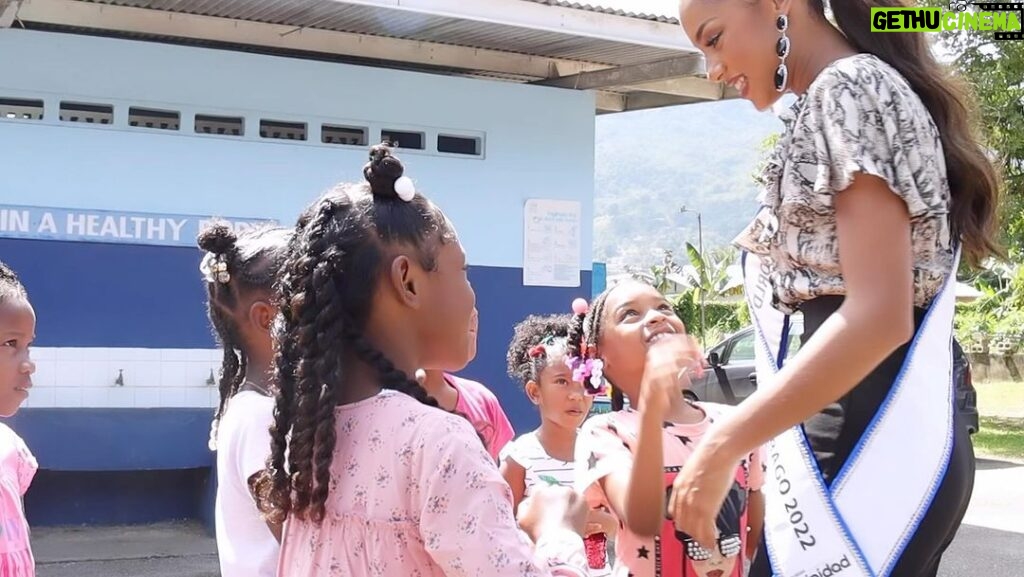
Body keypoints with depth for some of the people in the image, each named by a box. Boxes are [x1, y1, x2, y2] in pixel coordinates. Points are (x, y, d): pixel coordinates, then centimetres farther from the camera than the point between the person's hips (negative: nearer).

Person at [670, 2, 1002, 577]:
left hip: (865, 455, -10)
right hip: (888, 447, 10)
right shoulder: (855, 93, 19)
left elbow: (878, 314, -21)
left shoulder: (849, 86, -10)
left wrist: (722, 446, -20)